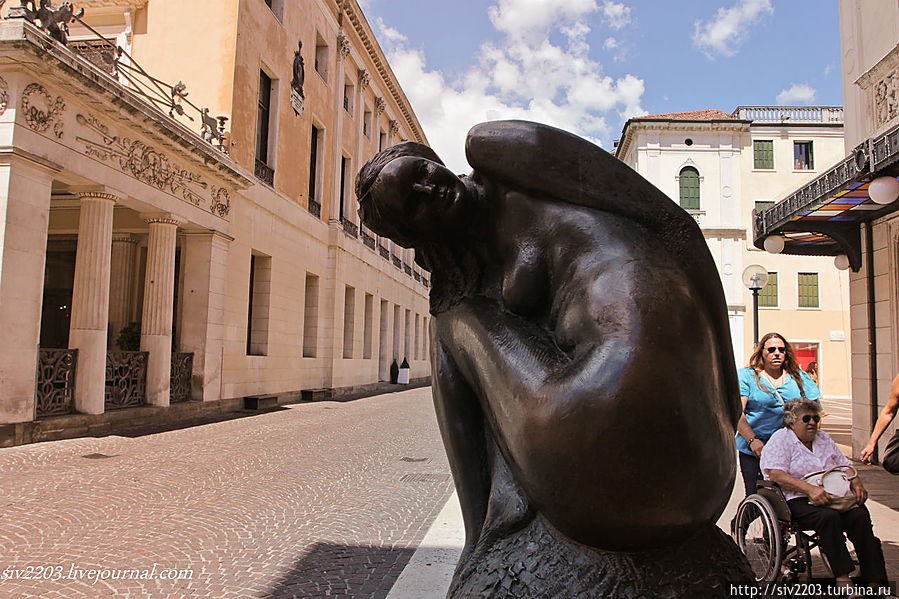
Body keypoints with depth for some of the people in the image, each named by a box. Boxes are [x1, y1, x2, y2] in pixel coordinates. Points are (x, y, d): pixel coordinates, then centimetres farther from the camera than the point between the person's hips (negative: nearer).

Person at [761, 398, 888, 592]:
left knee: (860, 515, -23)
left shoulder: (824, 439, 23)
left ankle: (873, 579, -23)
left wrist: (856, 484, 0)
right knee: (829, 516, -33)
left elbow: (845, 465, 23)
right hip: (797, 501, -5)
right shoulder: (780, 440, 0)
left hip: (833, 498, 6)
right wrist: (809, 489, -25)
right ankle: (842, 577, -30)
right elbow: (775, 474, -14)